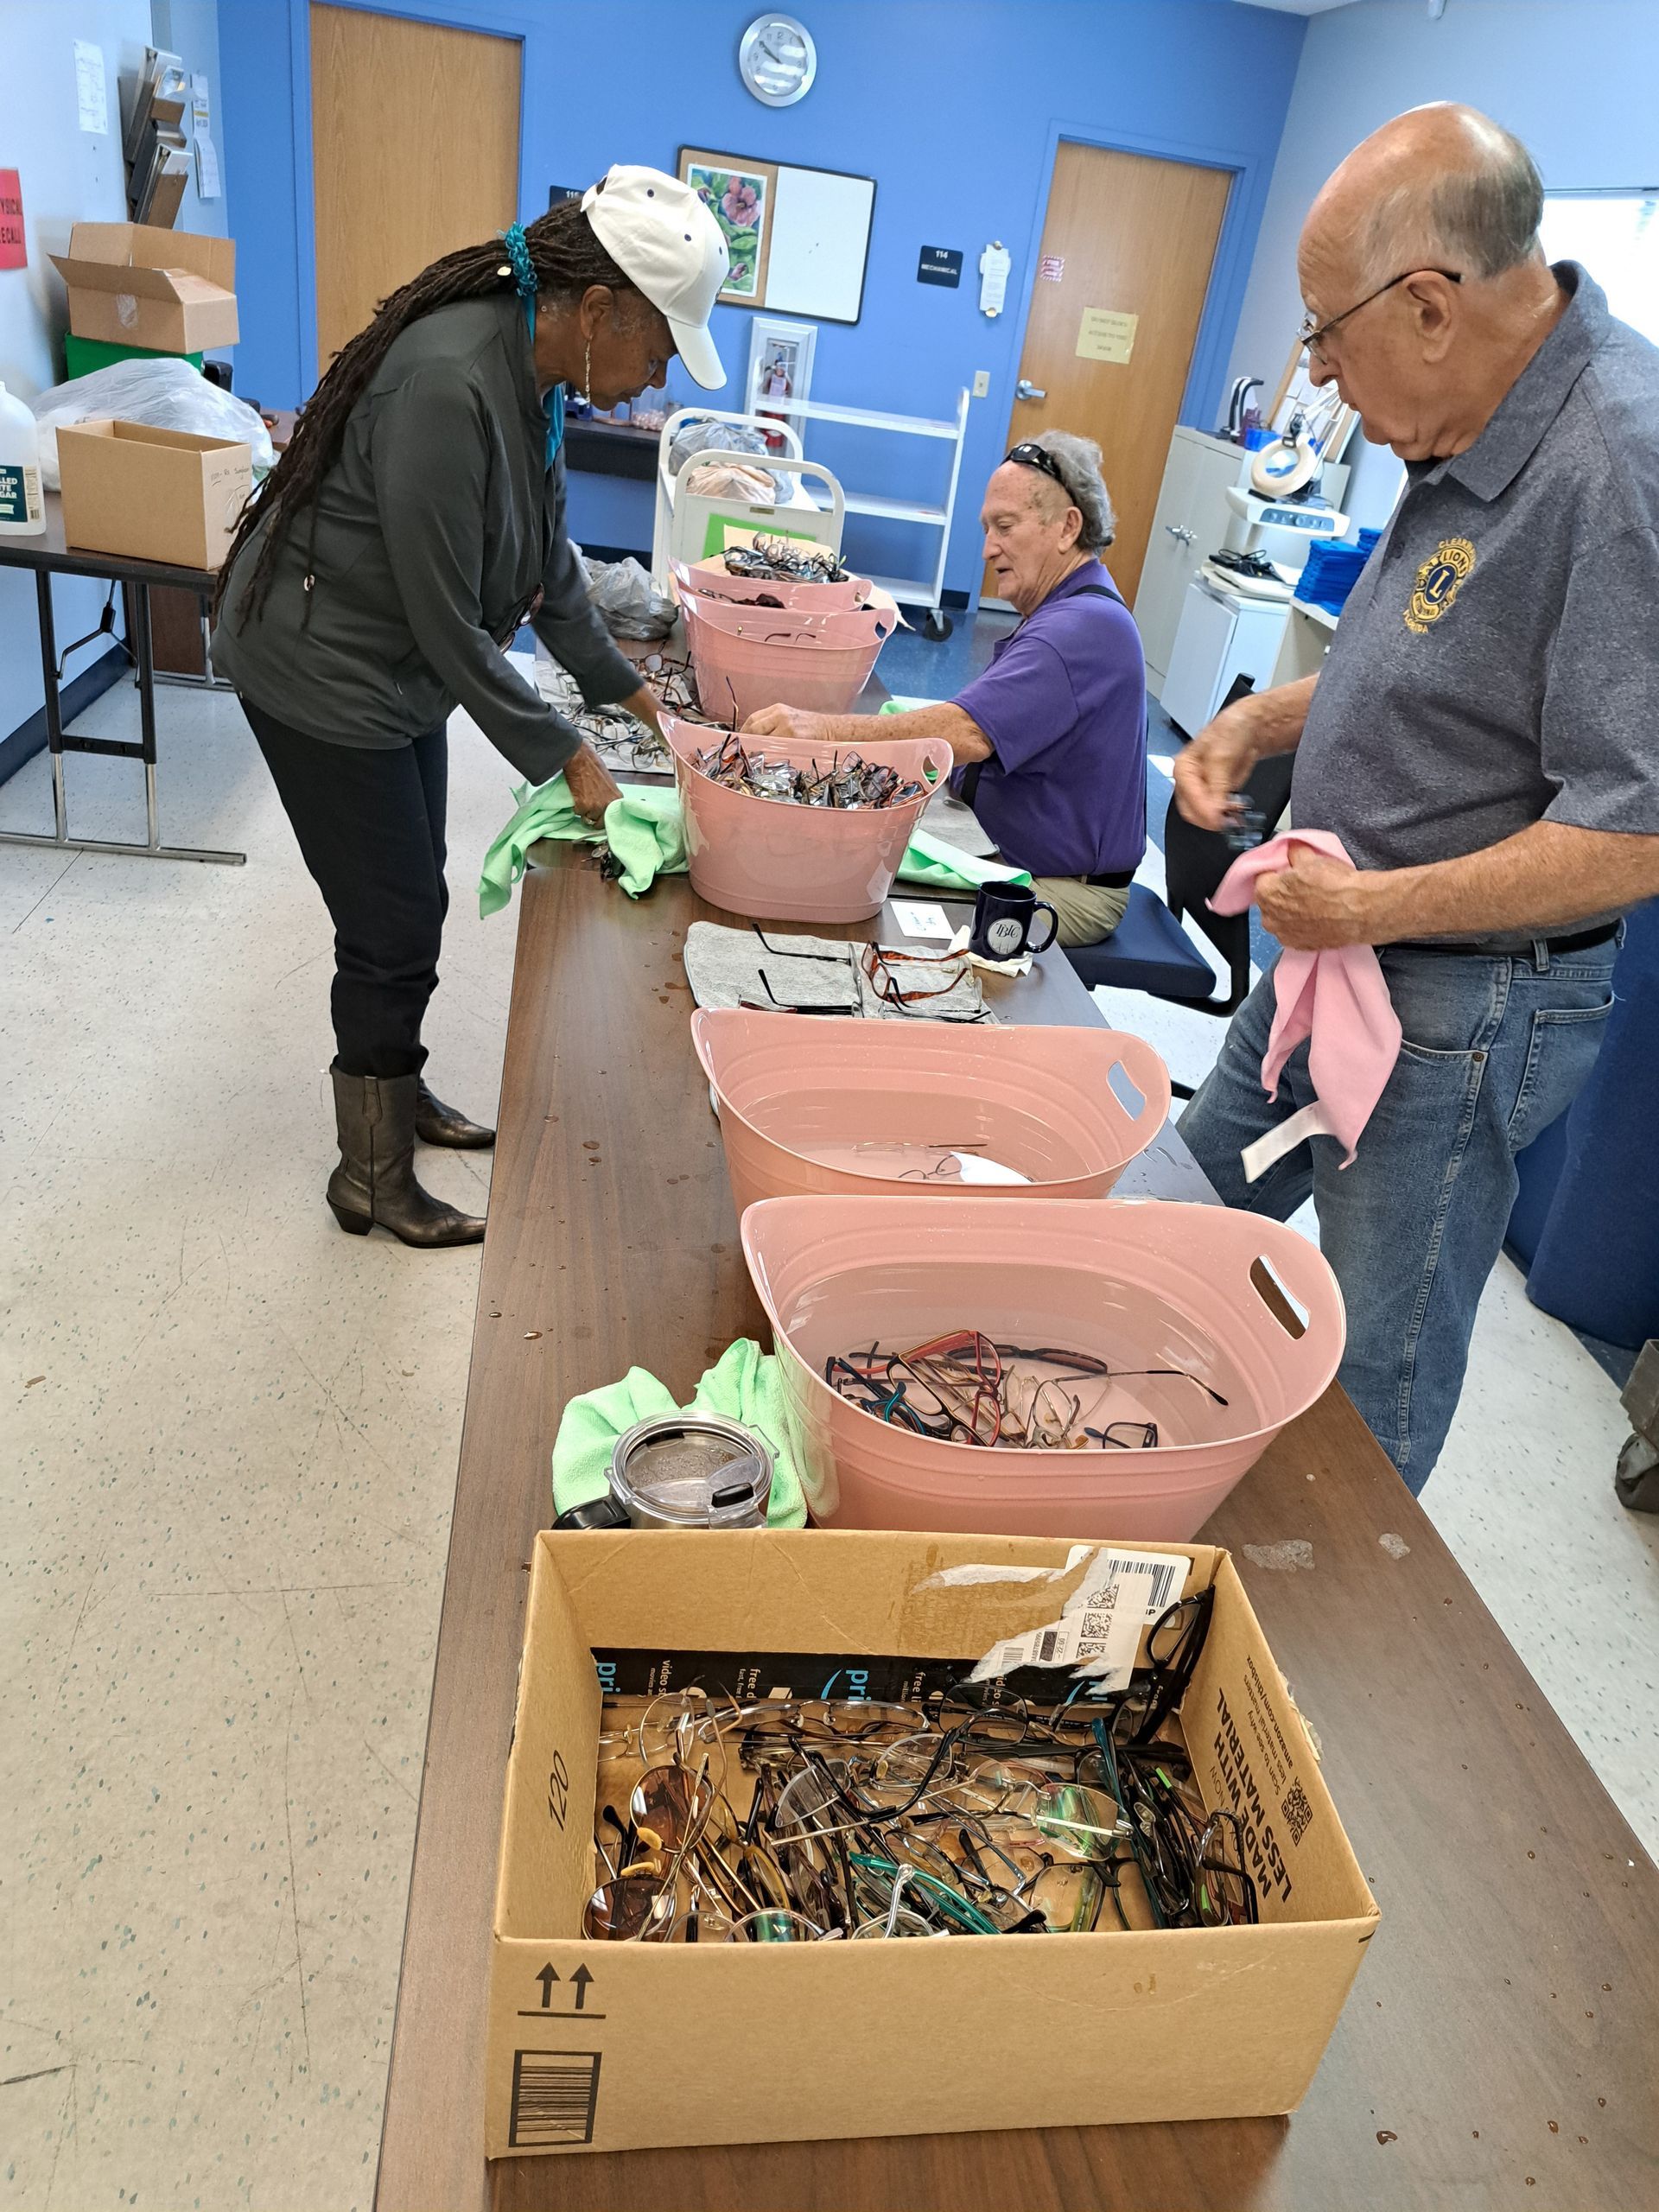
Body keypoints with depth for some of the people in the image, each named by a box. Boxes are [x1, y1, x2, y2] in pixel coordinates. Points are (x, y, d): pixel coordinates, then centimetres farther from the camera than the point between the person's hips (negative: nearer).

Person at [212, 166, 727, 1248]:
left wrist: (622, 683, 9)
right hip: (321, 673, -9)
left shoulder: (534, 369, -1)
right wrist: (564, 758, -19)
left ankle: (397, 1095, 38)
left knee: (410, 901, 18)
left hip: (400, 670, 9)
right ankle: (372, 1179, 15)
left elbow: (548, 557, 11)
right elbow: (450, 622, -26)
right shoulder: (448, 387, -30)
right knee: (394, 924, -2)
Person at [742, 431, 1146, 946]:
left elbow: (967, 734, -36)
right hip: (994, 840, 10)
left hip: (1064, 890, -10)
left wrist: (825, 728, -42)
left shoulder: (1084, 628, -23)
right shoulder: (1070, 610, 15)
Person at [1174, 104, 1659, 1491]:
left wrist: (1381, 906, -23)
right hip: (1340, 951, 10)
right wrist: (1263, 721, 3)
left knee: (1376, 1368, 7)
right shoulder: (1480, 430, 3)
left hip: (1462, 1009, -10)